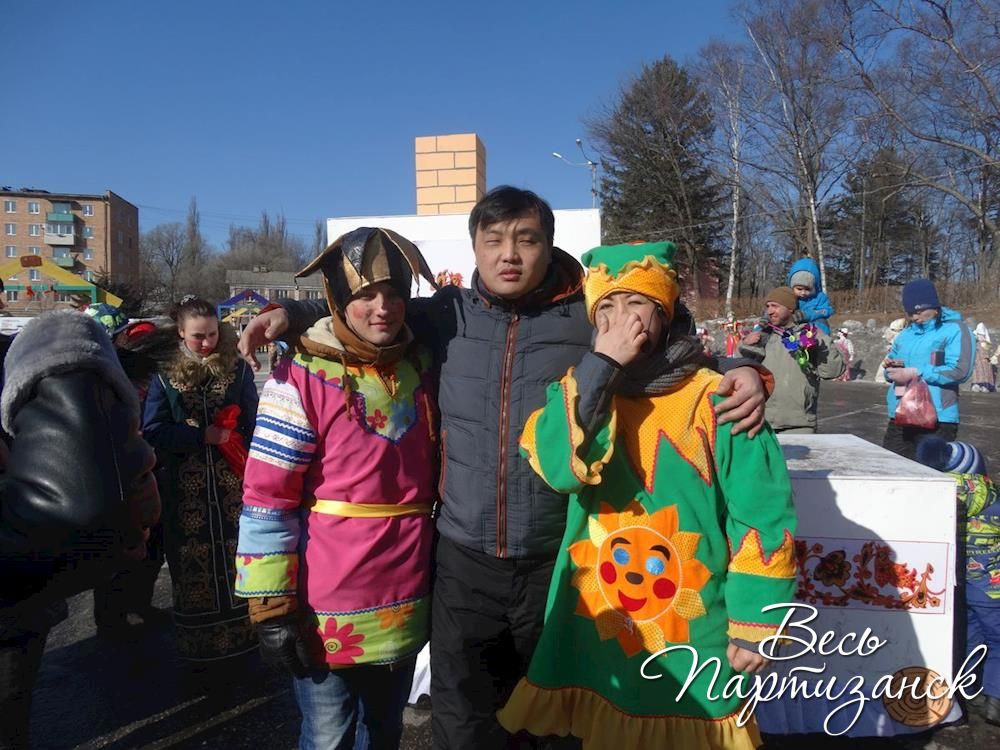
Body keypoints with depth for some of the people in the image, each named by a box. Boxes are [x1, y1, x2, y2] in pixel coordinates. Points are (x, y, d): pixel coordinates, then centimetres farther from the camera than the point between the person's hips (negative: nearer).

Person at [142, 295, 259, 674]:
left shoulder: (238, 370, 3)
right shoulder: (165, 376, 2)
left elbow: (253, 425, 3)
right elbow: (152, 431, -2)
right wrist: (203, 436, -12)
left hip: (233, 486, 1)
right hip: (186, 490, 0)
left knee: (236, 559, 4)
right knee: (193, 565, 5)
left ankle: (237, 640, 20)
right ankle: (200, 649, 20)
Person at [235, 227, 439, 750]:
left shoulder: (423, 367, 4)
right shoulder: (303, 377, -14)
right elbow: (266, 499, -14)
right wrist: (271, 605, -13)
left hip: (407, 602, 5)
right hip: (329, 609, -5)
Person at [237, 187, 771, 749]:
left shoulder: (590, 319, -5)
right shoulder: (449, 315, 0)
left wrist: (741, 372, -13)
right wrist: (293, 314, -1)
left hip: (560, 561, 0)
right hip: (464, 562, 1)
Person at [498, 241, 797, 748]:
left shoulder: (714, 399, -11)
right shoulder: (579, 390, 1)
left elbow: (761, 516, -9)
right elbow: (557, 467, -19)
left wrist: (754, 625, -8)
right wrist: (604, 363, -23)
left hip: (691, 634, -2)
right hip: (594, 627, 3)